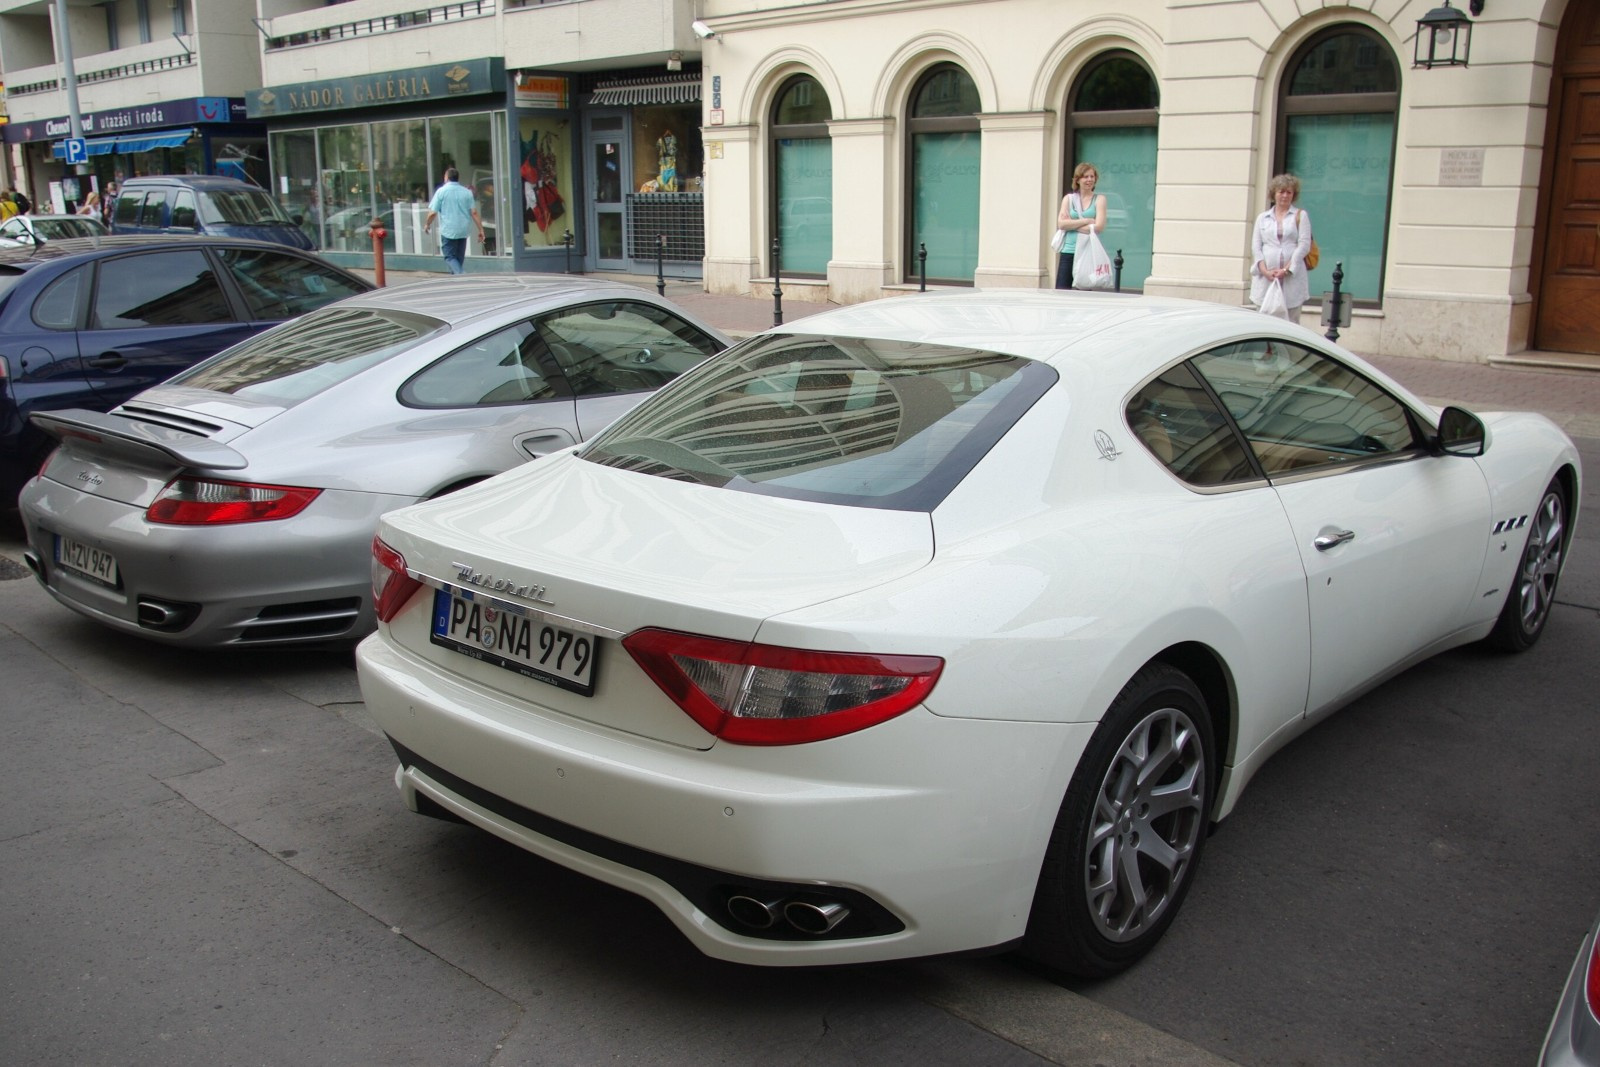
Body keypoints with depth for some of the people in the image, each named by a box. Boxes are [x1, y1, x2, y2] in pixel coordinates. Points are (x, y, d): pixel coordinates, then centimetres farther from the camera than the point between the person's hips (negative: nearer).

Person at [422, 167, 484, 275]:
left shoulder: (441, 191, -5)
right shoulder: (467, 192, 3)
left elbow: (433, 213, -6)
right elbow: (474, 213, -1)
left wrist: (427, 224, 11)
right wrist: (481, 230, 2)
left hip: (448, 230, -4)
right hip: (463, 230, 4)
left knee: (450, 257, 1)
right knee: (459, 257, 15)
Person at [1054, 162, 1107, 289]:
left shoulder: (1099, 199, 6)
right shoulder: (1068, 198, 11)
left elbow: (1099, 226, -7)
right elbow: (1061, 224, -3)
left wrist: (1072, 224, -6)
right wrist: (1086, 221, -8)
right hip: (1068, 252, 1)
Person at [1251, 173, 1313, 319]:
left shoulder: (1300, 215, 11)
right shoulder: (1262, 218, 16)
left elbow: (1304, 245, 2)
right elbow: (1256, 246, 8)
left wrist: (1286, 269, -10)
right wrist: (1265, 270, -8)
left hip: (1292, 276, -1)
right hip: (1266, 278, 2)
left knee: (1291, 323, -4)